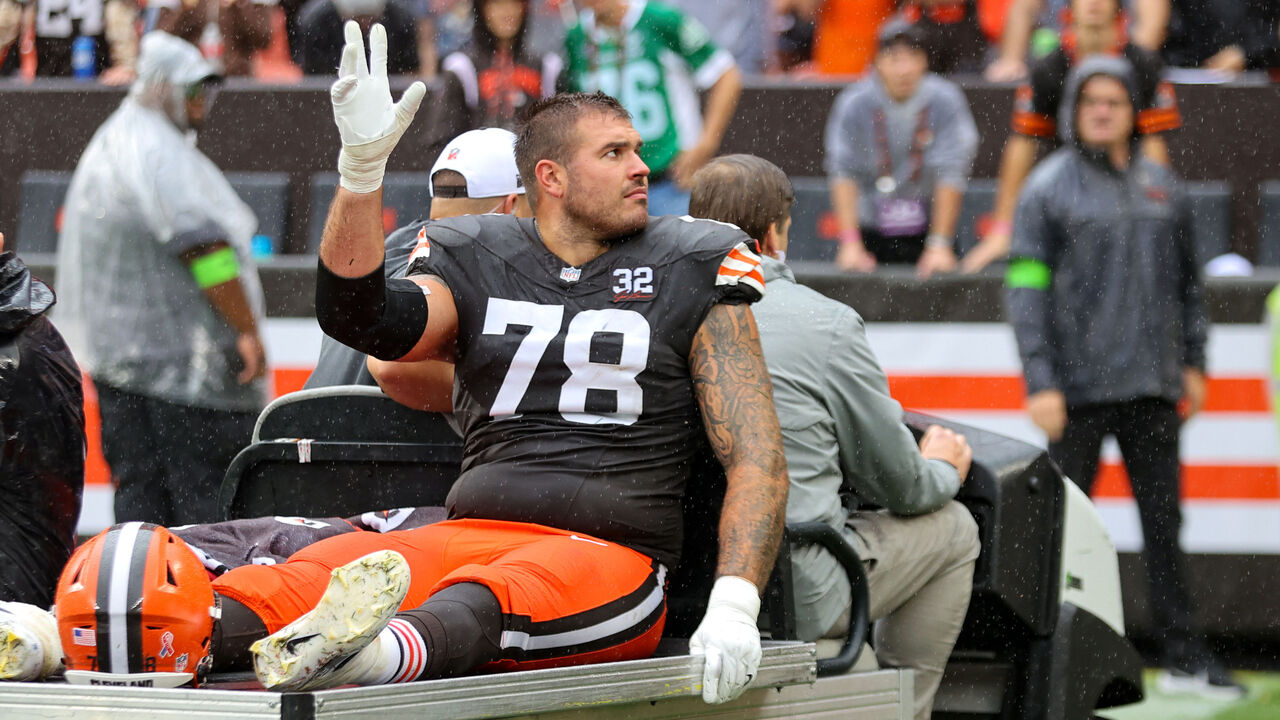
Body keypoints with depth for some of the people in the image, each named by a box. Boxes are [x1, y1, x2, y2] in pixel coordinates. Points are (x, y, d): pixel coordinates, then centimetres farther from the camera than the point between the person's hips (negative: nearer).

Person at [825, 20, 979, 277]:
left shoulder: (945, 100, -8)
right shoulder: (854, 103, -6)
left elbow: (951, 174, -10)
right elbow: (842, 172, -10)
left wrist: (940, 246, -16)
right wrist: (850, 244, -18)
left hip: (928, 228, 0)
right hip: (871, 232, 0)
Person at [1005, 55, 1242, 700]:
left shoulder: (1161, 186, 11)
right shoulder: (1049, 188, -3)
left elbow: (1187, 278, 19)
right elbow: (1026, 288, -8)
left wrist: (1193, 362, 14)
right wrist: (1040, 383, -15)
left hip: (1151, 386, 4)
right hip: (1078, 387, -4)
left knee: (1164, 520, 5)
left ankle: (1182, 655, 8)